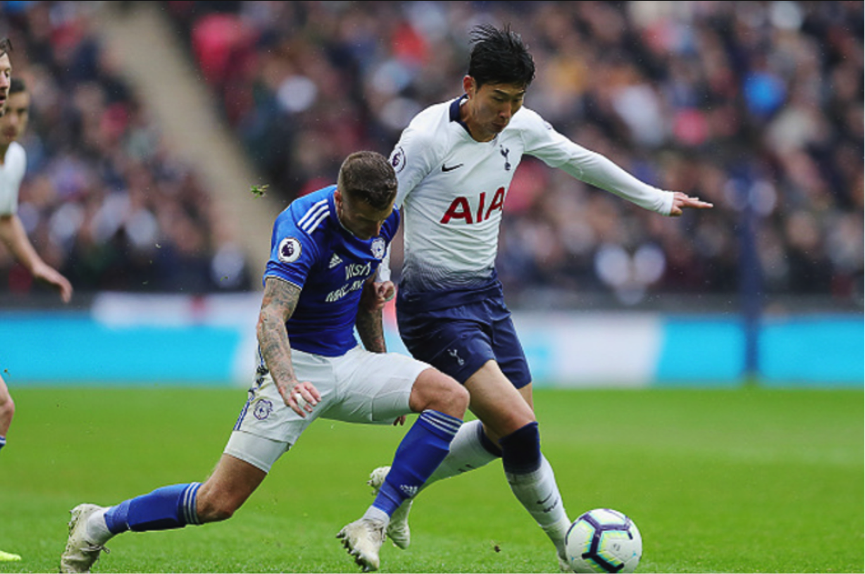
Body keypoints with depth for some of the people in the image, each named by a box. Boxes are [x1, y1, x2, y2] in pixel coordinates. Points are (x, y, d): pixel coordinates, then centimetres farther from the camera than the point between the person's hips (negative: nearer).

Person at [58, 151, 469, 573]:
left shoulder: (384, 217, -2)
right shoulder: (304, 228, -25)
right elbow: (270, 319, -35)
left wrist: (383, 379, 21)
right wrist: (286, 381, -54)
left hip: (348, 361, 7)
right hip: (296, 362, -7)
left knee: (451, 397, -16)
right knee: (218, 502, -12)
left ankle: (374, 524, -15)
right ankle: (100, 524, 9)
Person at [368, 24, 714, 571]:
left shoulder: (521, 127, 0)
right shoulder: (428, 136, -20)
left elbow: (580, 160, 17)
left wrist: (657, 199, 26)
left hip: (487, 293, 8)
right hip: (434, 305, -8)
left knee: (506, 435, 11)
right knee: (518, 424, -17)